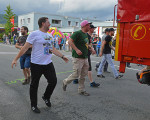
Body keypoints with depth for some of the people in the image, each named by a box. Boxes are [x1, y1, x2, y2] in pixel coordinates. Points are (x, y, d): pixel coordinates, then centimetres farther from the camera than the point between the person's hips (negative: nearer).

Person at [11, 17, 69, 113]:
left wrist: (62, 56, 20)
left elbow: (53, 49, 20)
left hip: (48, 63, 6)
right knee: (34, 85, 5)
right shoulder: (34, 34, -9)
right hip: (36, 64, -6)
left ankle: (46, 97, 33)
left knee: (53, 81, 6)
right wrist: (16, 59, -12)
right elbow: (25, 48, -10)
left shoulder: (50, 36, 12)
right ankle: (34, 105, 24)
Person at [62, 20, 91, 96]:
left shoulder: (86, 34, 16)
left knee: (83, 75, 11)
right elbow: (70, 41, -20)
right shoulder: (77, 33, -12)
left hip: (85, 58, 9)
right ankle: (65, 82, 22)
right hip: (78, 58, -9)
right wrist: (76, 50, -28)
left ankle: (81, 90, 22)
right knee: (76, 75, -4)